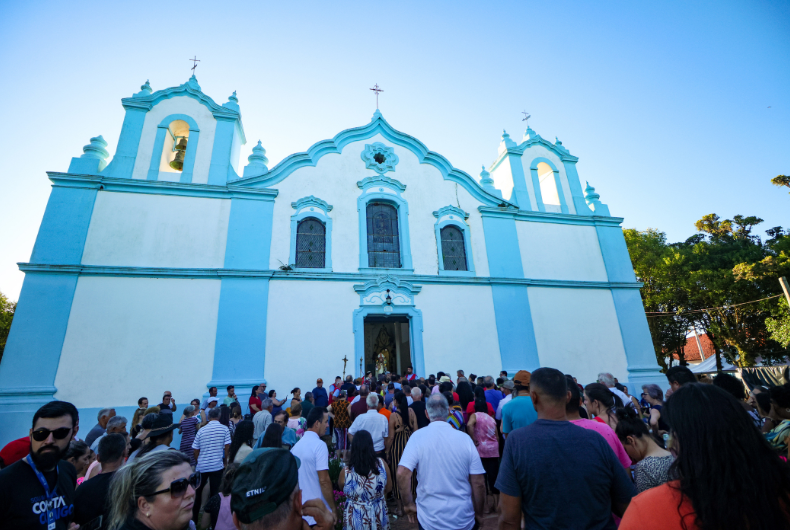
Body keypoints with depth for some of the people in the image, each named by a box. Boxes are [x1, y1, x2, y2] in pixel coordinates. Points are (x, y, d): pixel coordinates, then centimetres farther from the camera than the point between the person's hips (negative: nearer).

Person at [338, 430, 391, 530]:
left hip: (356, 521, -1)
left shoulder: (346, 471, -24)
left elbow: (340, 485, 0)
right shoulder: (382, 464, -20)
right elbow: (388, 488, -4)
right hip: (378, 519, 1)